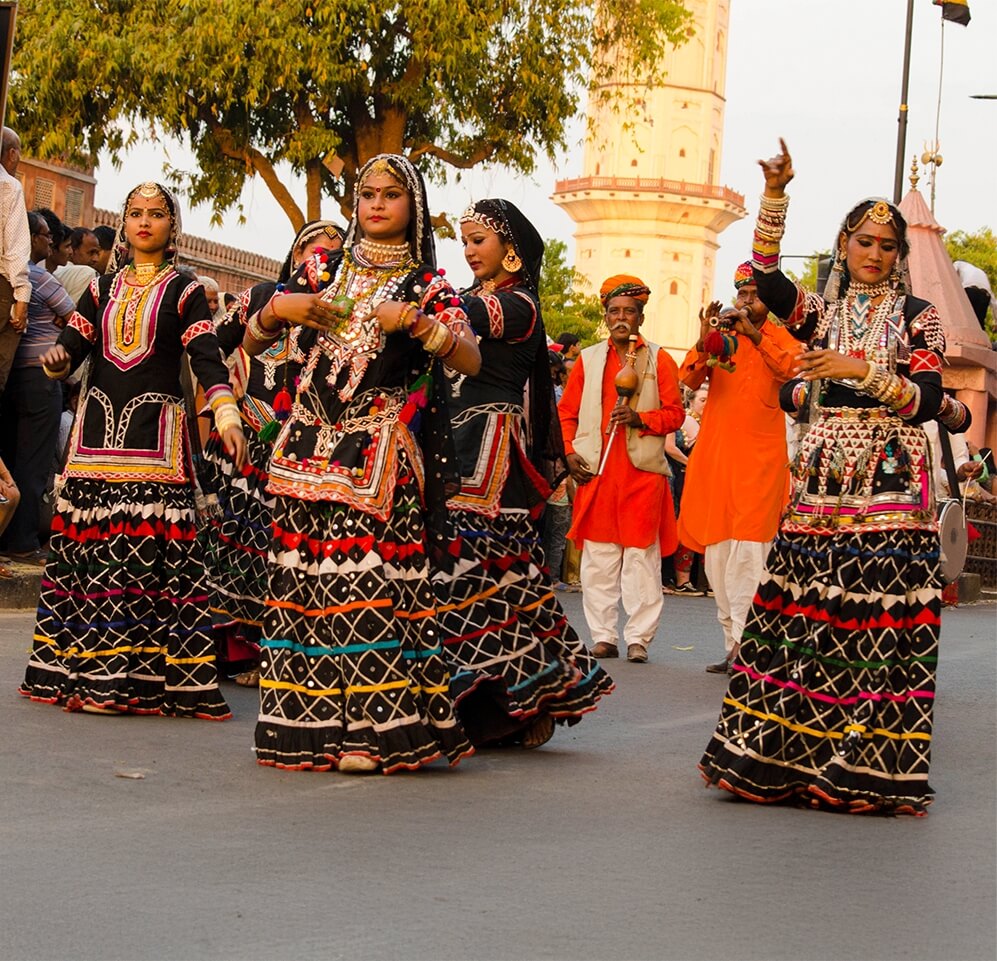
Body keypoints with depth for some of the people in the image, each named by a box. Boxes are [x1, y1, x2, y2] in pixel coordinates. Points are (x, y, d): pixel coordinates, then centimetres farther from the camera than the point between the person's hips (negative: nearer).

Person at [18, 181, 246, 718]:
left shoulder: (185, 293, 7)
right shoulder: (101, 289, 18)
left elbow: (206, 358, -5)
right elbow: (72, 346, 11)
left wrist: (227, 414, -21)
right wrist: (57, 361, -13)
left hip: (155, 431, -3)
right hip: (98, 426, 4)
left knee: (145, 544, -12)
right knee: (87, 540, -2)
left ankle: (124, 677, -13)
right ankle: (74, 668, 3)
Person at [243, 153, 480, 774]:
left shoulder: (425, 285, 6)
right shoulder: (322, 270, 15)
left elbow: (471, 360, -8)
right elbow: (252, 344, 17)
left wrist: (414, 321, -20)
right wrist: (277, 309, -3)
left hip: (379, 455, -4)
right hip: (309, 446, 4)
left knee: (373, 581, -12)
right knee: (301, 578, -1)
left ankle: (370, 727, -12)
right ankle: (308, 724, 5)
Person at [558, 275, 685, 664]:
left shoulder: (659, 359, 8)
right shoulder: (588, 359, 14)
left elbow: (674, 413, 3)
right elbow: (566, 413, 15)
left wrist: (640, 418, -14)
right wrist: (569, 452, 1)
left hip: (642, 471, -2)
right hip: (596, 471, 2)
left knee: (641, 556, -2)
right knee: (598, 558, 2)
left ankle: (639, 639, 1)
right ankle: (602, 637, 7)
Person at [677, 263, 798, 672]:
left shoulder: (779, 337, 7)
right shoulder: (720, 336, 13)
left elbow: (795, 367, -15)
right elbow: (687, 380, -1)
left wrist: (755, 334, -22)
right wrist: (704, 342, -18)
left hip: (759, 457, -4)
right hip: (714, 455, 4)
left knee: (748, 550, -14)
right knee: (716, 552, 6)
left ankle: (746, 643, -17)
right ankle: (732, 642, 14)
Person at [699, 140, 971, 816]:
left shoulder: (918, 318, 7)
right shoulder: (821, 313, 14)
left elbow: (927, 401, -4)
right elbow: (764, 277, -4)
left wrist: (861, 372, -16)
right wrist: (775, 196, -12)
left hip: (890, 484, -3)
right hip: (822, 480, 3)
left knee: (881, 624, -9)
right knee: (804, 613, -3)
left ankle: (869, 768, -6)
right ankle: (786, 756, 2)